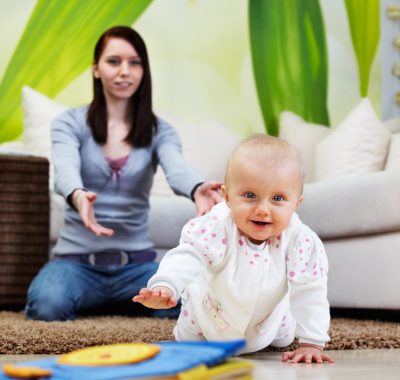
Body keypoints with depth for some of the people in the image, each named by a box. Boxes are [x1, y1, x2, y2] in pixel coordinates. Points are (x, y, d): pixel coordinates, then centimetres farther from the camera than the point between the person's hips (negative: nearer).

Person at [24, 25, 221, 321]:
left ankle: (108, 301, 7)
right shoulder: (70, 123, -1)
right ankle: (93, 297, 6)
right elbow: (65, 171, -21)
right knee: (47, 305, -34)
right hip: (78, 258, -2)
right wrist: (78, 197, -48)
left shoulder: (159, 130, 4)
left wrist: (198, 189, -44)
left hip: (136, 261, 2)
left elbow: (177, 170, -18)